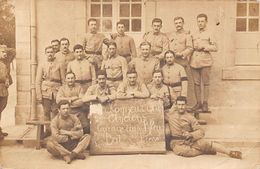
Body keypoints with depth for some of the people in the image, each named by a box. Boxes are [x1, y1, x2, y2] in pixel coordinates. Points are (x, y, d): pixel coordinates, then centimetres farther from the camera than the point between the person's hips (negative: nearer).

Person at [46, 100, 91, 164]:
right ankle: (76, 155, -32)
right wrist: (71, 136, -10)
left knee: (87, 136, -16)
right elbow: (56, 138, -21)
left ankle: (67, 155, -34)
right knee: (49, 144, -32)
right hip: (61, 146, -3)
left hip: (73, 145, 3)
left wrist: (66, 132, -14)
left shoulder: (74, 118, -1)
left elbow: (80, 133, -9)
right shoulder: (55, 121, -10)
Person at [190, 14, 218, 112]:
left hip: (205, 61, -3)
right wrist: (194, 47, 3)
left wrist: (204, 46, -9)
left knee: (205, 83, -2)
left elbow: (215, 48, 0)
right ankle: (198, 103, 11)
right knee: (196, 83, 3)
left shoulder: (209, 34, 7)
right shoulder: (193, 35, 19)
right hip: (194, 61, 4)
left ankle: (205, 103, 6)